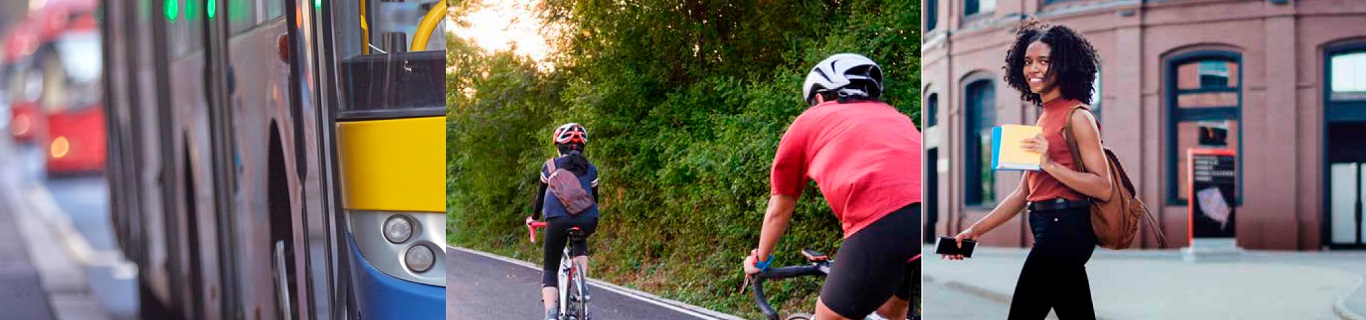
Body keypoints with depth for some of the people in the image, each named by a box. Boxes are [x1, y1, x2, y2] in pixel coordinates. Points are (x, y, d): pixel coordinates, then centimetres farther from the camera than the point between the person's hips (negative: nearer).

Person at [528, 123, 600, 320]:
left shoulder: (550, 166, 16)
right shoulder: (591, 169, 21)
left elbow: (541, 195, 26)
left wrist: (534, 218, 43)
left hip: (558, 219, -2)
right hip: (588, 221, 2)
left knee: (549, 269, 11)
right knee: (580, 240, 38)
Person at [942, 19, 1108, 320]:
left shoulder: (1076, 115, -8)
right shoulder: (1044, 117, 17)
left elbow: (1103, 188, -14)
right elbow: (1023, 193, 17)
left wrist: (1051, 164, -22)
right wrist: (975, 230, 13)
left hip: (1064, 228, -9)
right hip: (1049, 229, 9)